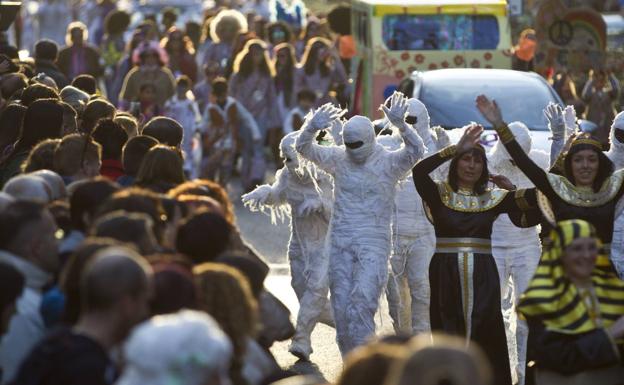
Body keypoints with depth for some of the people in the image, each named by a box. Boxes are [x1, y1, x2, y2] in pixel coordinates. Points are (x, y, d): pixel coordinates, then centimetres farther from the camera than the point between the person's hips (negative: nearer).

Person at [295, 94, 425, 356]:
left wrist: (400, 124, -36)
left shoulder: (388, 163, -3)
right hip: (340, 243, 4)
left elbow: (415, 151, -19)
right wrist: (312, 128, -21)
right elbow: (304, 149, 1)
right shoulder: (338, 159, 7)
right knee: (341, 307, 4)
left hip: (374, 244, -4)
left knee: (361, 304, -17)